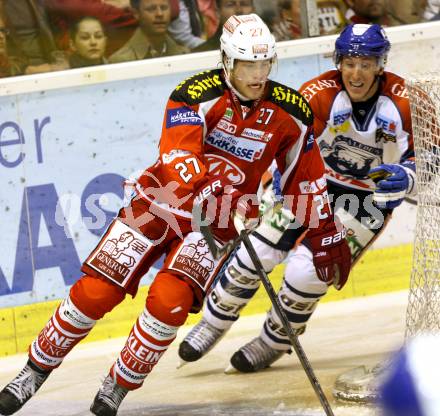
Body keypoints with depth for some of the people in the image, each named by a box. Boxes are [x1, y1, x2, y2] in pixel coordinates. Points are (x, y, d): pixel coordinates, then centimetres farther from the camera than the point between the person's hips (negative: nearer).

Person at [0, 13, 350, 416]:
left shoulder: (289, 111, -7)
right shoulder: (198, 94, -19)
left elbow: (307, 179, 5)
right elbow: (178, 159, -33)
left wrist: (327, 237, 7)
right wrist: (216, 193, -48)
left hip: (217, 219, 1)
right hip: (162, 200, -1)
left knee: (169, 300, -22)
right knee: (96, 291, -7)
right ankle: (36, 370, 12)